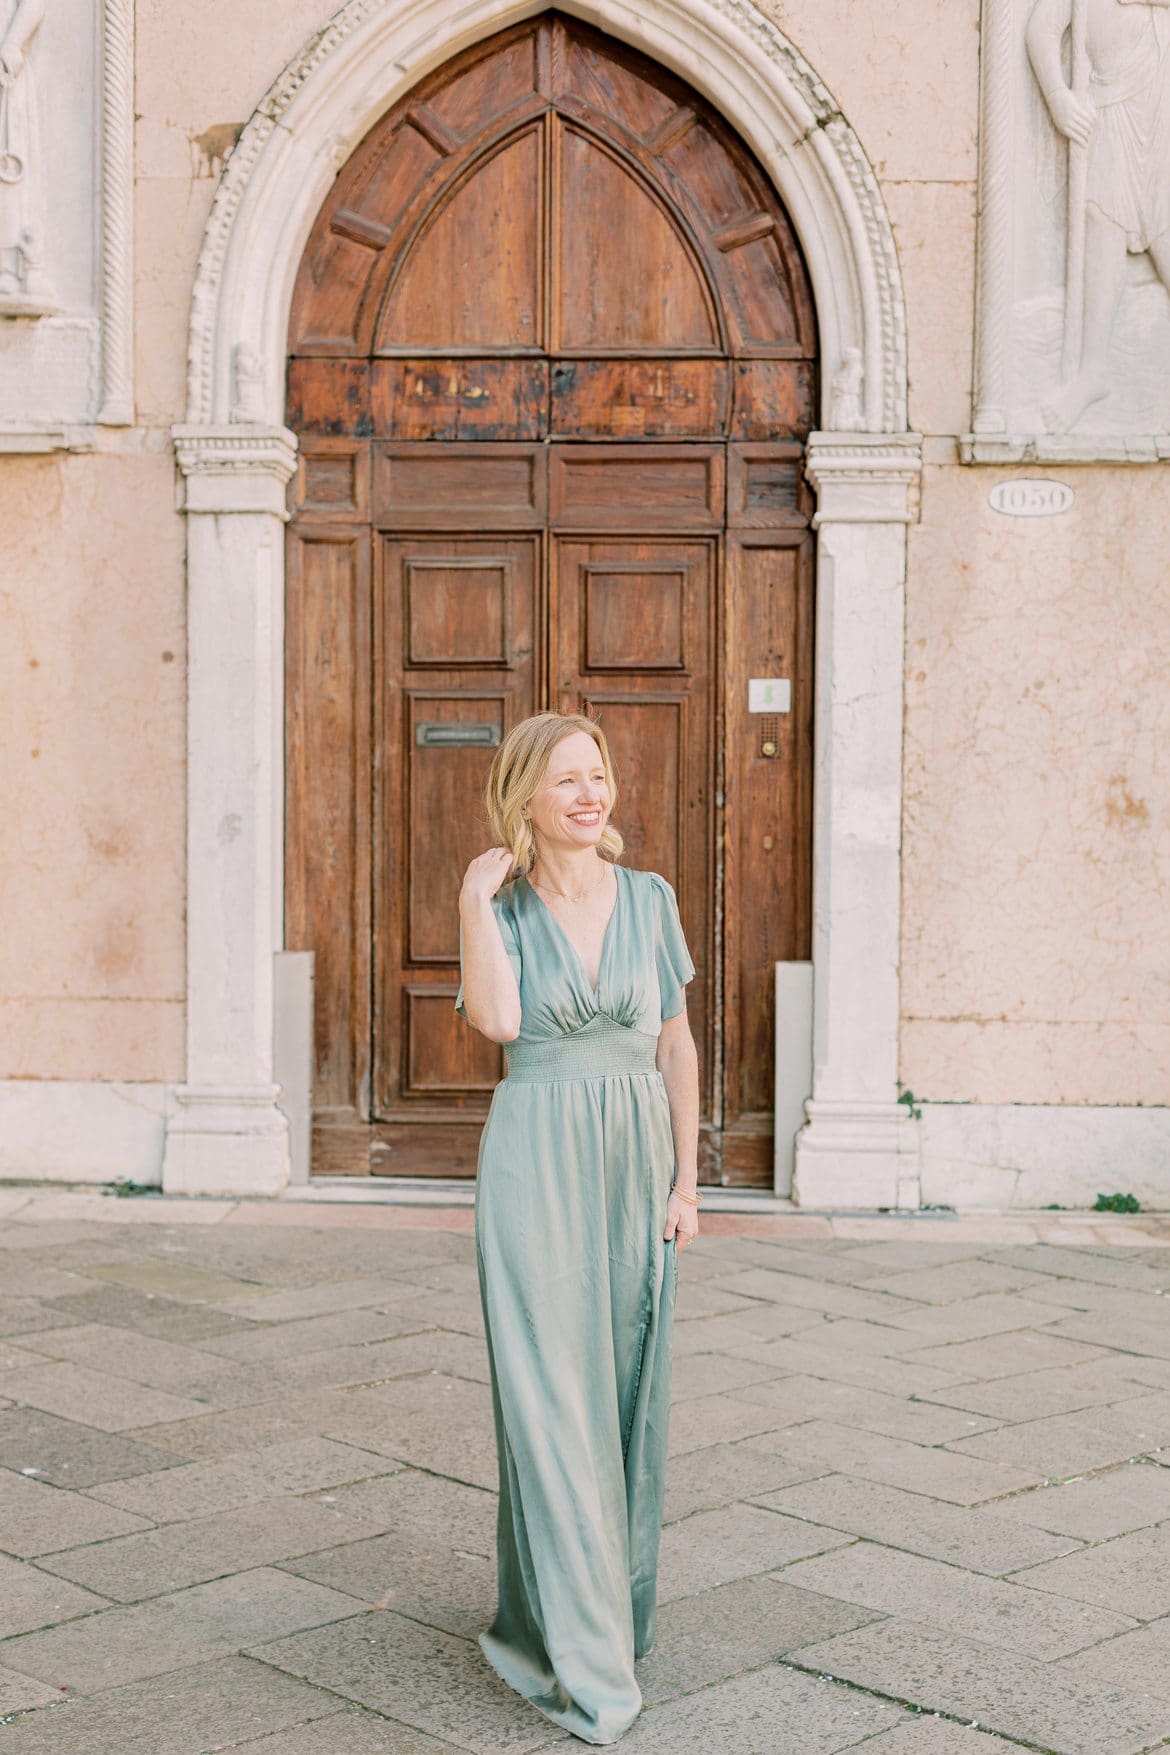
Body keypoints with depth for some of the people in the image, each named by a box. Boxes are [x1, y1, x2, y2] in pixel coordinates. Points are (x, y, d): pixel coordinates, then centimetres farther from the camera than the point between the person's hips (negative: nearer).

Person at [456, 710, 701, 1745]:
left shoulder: (650, 899, 6)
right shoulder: (502, 909, 1)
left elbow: (677, 1045, 9)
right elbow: (496, 1019, -18)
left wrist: (686, 1181, 5)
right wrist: (478, 898, -12)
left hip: (637, 1158, 3)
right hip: (535, 1159, -3)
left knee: (630, 1387, 9)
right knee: (551, 1391, -5)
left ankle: (614, 1603, 27)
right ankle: (581, 1657, -1)